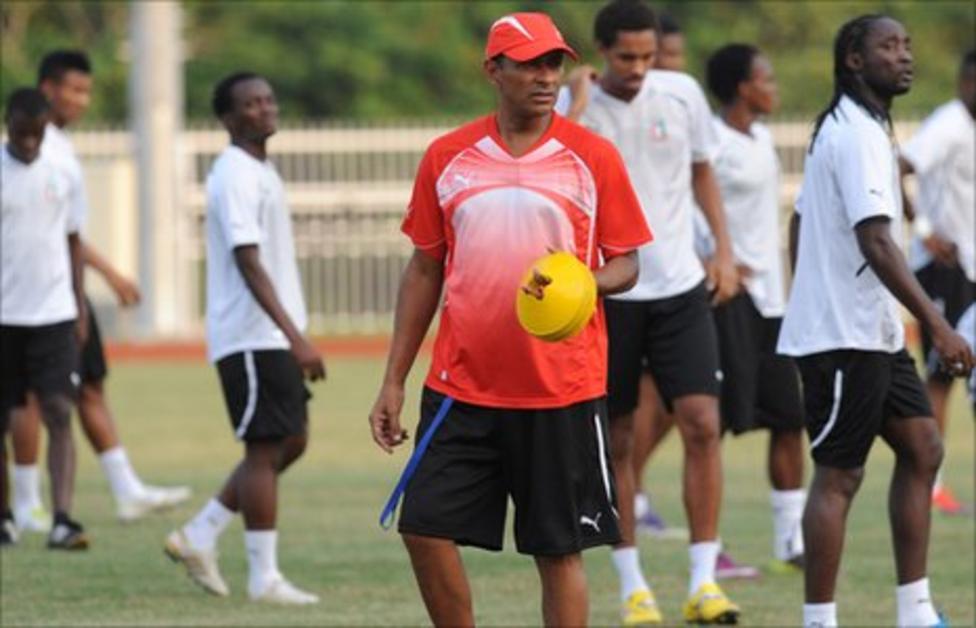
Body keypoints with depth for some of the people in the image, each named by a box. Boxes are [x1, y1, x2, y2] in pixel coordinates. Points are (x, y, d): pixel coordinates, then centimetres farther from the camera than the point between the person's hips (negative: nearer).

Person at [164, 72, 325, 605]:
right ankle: (263, 577, 0)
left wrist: (294, 336, 22)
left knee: (291, 442, 13)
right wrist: (295, 337, -29)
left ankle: (199, 537, 17)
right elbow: (248, 262, -24)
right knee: (265, 448, -5)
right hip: (251, 336, -10)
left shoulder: (261, 172, 16)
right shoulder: (236, 176, -15)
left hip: (273, 337, 10)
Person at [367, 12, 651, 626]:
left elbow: (626, 264, 5)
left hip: (563, 390, -2)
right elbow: (424, 270, 13)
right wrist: (394, 381, 10)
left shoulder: (593, 157, 0)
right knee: (426, 529, -3)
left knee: (559, 550, 1)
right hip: (460, 385, 2)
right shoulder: (446, 157, 6)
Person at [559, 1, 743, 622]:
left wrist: (723, 250, 8)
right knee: (616, 441, 4)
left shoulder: (683, 94, 1)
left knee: (702, 424, -10)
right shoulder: (574, 108, -8)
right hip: (606, 292, -2)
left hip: (680, 286, 2)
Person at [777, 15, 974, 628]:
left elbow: (800, 228, 22)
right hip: (845, 338, -10)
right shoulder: (860, 136, -17)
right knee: (839, 475, -5)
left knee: (922, 447, 8)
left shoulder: (841, 129, 15)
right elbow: (876, 243, -25)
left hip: (875, 334, 10)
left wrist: (810, 306, 25)